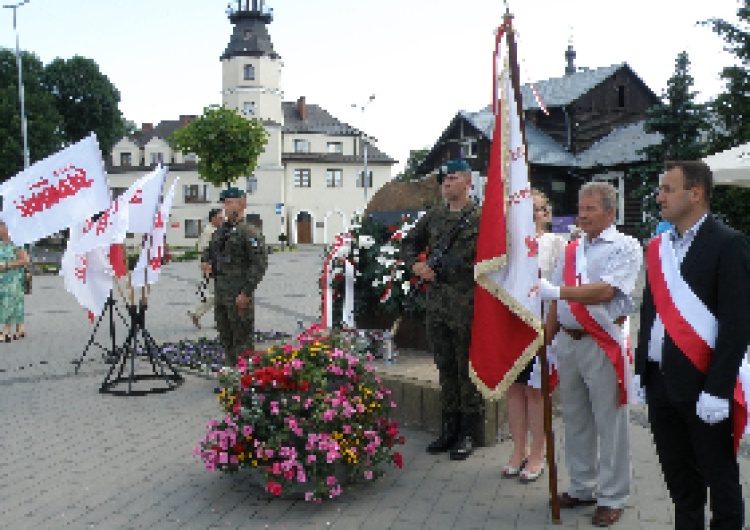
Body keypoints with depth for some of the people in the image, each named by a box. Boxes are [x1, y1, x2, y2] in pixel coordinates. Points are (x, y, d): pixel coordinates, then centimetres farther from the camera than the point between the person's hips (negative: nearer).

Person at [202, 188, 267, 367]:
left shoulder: (249, 233, -11)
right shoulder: (220, 231, 14)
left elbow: (260, 264, -17)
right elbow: (209, 250, 29)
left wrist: (246, 293, -20)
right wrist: (205, 262, 4)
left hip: (239, 296, -8)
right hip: (220, 293, 8)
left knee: (242, 339, -2)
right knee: (225, 337, 17)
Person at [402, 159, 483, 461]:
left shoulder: (481, 218, -5)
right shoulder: (433, 217, 13)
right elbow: (410, 243, 24)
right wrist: (415, 265, 5)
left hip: (467, 304, -6)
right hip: (436, 303, 6)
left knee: (468, 370, 2)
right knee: (445, 369, 13)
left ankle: (467, 433, 13)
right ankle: (449, 428, 24)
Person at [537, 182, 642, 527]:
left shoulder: (625, 248, -6)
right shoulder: (572, 250, 15)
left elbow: (604, 291, -20)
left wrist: (554, 291, -24)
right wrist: (545, 342, 14)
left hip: (603, 344, -6)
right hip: (567, 341, 7)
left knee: (610, 423, 2)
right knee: (575, 420, 15)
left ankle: (612, 498, 15)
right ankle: (581, 488, 29)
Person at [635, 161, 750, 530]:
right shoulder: (657, 246, 12)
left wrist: (717, 389, -17)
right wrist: (641, 369, 10)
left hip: (701, 385, -6)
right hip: (660, 383, 6)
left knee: (719, 474, 8)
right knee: (677, 475, 16)